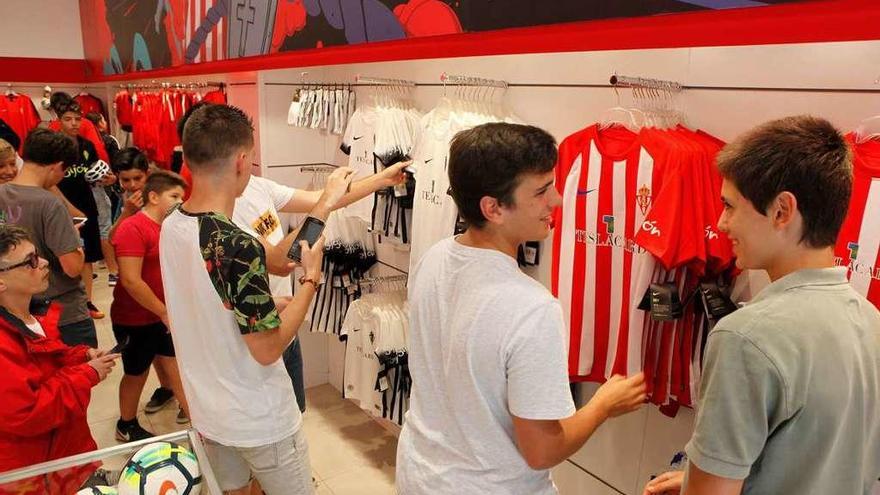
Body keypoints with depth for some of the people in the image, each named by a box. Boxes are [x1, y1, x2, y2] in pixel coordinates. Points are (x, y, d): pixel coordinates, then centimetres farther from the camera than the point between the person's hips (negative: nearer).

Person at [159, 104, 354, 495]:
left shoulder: (170, 227, -5)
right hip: (259, 420, -7)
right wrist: (311, 278, -15)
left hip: (206, 412, 7)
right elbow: (267, 349, -23)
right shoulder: (239, 246, -29)